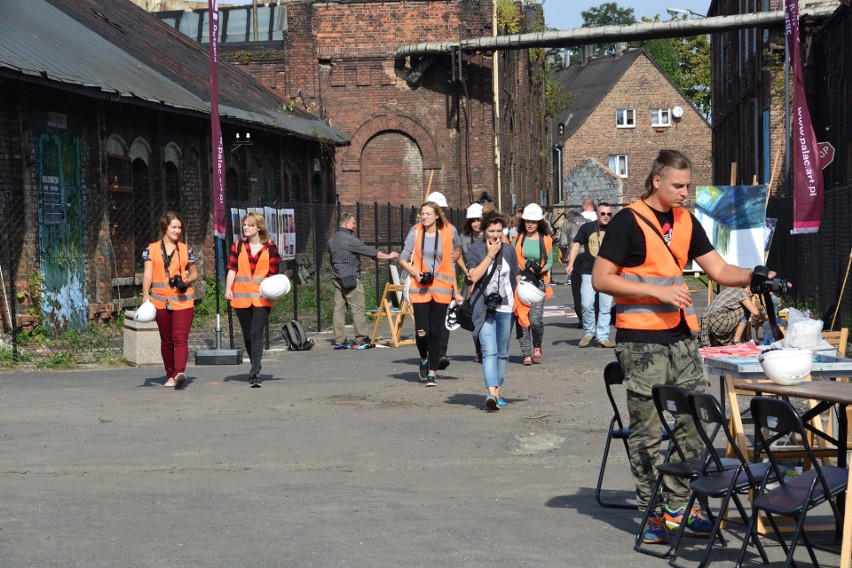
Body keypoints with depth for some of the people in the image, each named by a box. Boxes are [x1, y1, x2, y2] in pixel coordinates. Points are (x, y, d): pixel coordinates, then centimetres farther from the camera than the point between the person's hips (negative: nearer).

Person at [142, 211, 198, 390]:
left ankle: (180, 372, -31)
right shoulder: (151, 250, 7)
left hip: (183, 301, -2)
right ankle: (170, 376, 18)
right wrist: (145, 295, -14)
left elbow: (194, 274, 13)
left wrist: (185, 282, -9)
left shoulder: (186, 250, 8)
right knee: (166, 340, 10)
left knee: (180, 338, -16)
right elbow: (147, 274, 1)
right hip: (161, 302, 2)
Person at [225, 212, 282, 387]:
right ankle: (255, 368, 26)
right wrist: (228, 289, -7)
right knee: (248, 335, 10)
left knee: (257, 334, -13)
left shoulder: (270, 248, 3)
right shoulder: (238, 246, 9)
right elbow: (232, 268, 5)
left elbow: (273, 272, 4)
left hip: (262, 297, -3)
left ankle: (255, 373, -18)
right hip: (241, 297, 3)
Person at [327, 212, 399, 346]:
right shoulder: (350, 239, -13)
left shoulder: (332, 239, 13)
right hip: (351, 278, -8)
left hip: (336, 278, 8)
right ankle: (361, 337, -4)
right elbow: (369, 251, -13)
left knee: (339, 309, 5)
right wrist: (388, 256, -6)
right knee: (357, 308, -4)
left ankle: (339, 339, 4)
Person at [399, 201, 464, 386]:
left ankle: (432, 373, 8)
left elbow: (451, 264, 10)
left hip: (441, 290, 0)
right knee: (422, 332, -6)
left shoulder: (447, 234, 4)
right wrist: (415, 273, -11)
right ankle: (424, 360, 25)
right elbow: (403, 259, 7)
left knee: (435, 332, 0)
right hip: (420, 289, 0)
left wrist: (456, 291, 9)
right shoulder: (415, 233, 2)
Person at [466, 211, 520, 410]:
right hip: (484, 309, -4)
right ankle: (491, 393, -27)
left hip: (506, 309, 4)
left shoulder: (509, 251, 9)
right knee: (489, 352, -16)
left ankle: (498, 392, 21)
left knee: (502, 353, 10)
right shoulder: (476, 249, -1)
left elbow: (518, 279, 14)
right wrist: (490, 254, -14)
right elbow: (474, 275, -14)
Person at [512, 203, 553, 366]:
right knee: (522, 317, -2)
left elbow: (549, 262, 9)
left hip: (538, 283, -1)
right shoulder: (517, 238, 8)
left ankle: (537, 346, 16)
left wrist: (541, 270, -10)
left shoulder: (545, 240, 7)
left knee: (536, 319, -13)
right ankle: (526, 354, 6)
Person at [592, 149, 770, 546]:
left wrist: (754, 276, -8)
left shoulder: (686, 222, 13)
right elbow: (601, 279, -11)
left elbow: (718, 270, 11)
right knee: (647, 428, -1)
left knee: (692, 422, 7)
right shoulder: (628, 222, -8)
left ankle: (679, 505, 17)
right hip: (641, 339, -7)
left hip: (681, 335, 7)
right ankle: (652, 513, 7)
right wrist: (657, 291, -17)